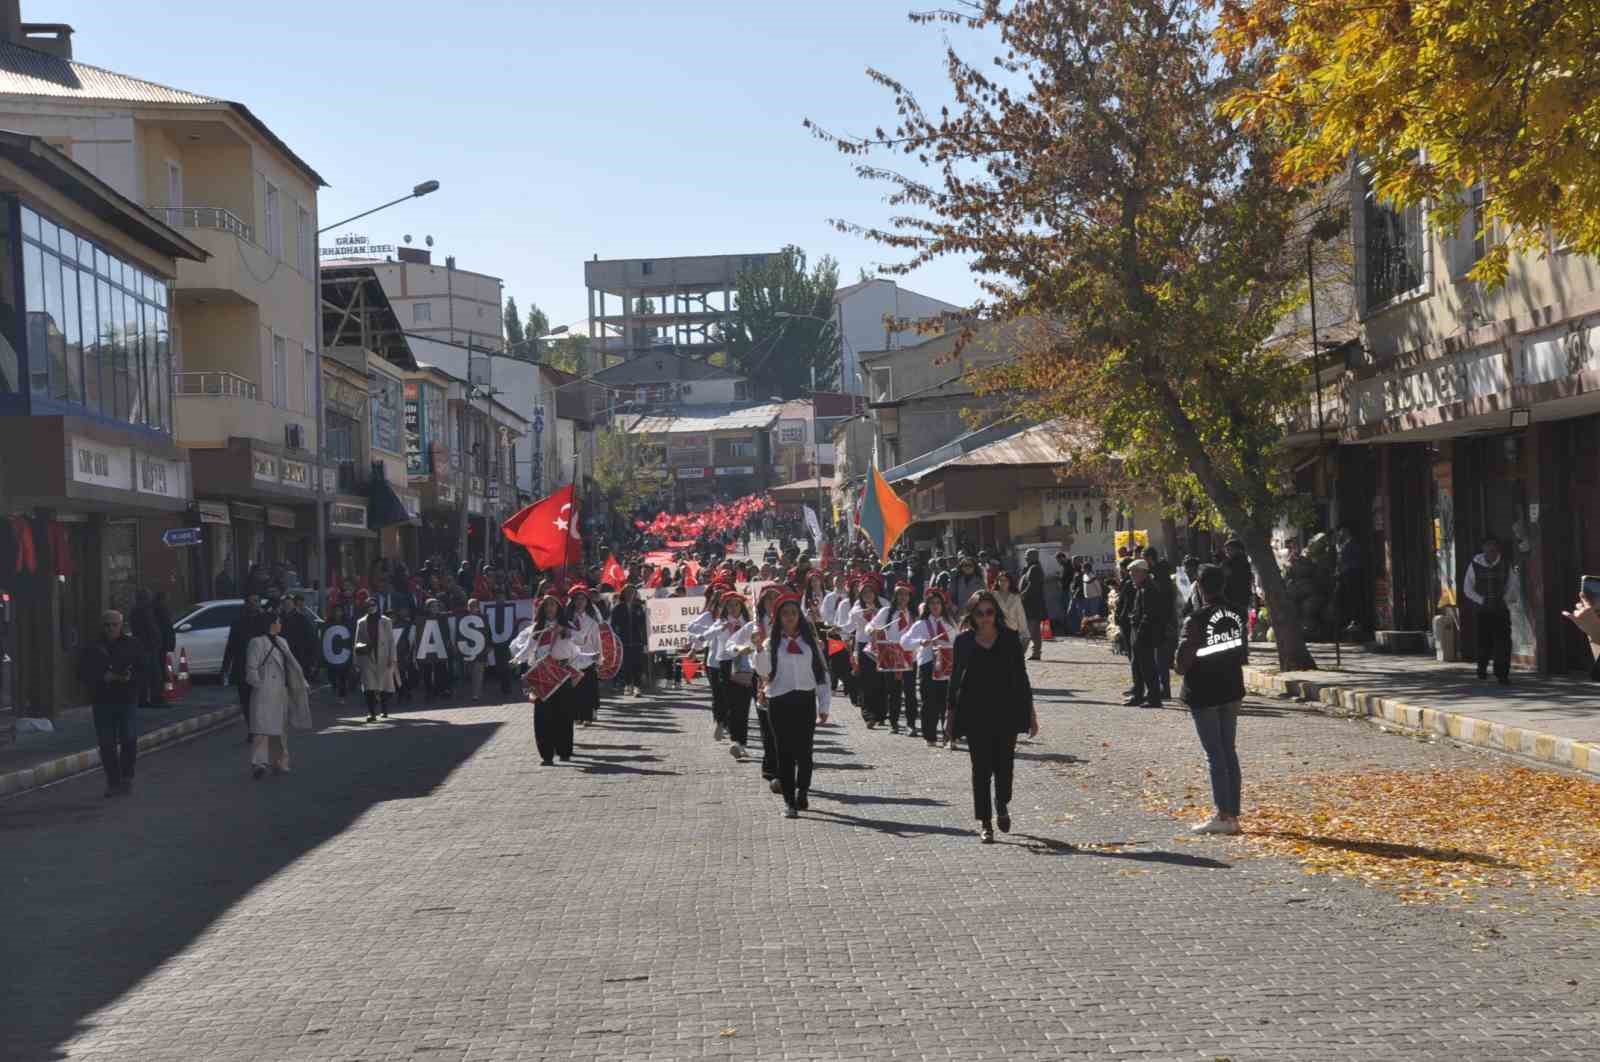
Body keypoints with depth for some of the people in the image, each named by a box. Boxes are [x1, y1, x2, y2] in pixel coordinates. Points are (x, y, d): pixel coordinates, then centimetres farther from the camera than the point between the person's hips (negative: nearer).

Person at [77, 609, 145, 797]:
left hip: (127, 700, -1)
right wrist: (103, 678, -14)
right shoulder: (91, 648, 6)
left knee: (129, 740, -8)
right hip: (102, 702, 1)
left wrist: (130, 677, -16)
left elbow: (146, 668, 3)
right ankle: (113, 782, 10)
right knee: (107, 744, 1)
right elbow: (83, 674, 2)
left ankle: (126, 778, 9)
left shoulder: (132, 645, 6)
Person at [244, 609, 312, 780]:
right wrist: (259, 685, -16)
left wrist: (303, 686, 18)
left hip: (281, 693, 8)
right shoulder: (257, 642, -8)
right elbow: (251, 669, -11)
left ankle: (279, 763, 24)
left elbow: (291, 666, 21)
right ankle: (258, 763, -22)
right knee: (263, 728, -16)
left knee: (281, 729, 14)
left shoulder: (282, 642, 17)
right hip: (264, 694, -8)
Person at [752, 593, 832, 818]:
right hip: (779, 701, -1)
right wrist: (759, 650, -22)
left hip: (805, 700, 1)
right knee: (784, 752, 0)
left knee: (804, 751, -1)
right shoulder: (772, 643, 6)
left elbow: (822, 673, 8)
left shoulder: (810, 641, 9)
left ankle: (802, 792, 19)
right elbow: (764, 672, -7)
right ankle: (789, 801, 4)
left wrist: (824, 706, 3)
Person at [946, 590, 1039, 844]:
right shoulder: (964, 641, 2)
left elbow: (1021, 676, 5)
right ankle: (985, 823, 9)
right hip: (975, 713, 0)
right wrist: (950, 714, 5)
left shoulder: (1009, 638, 2)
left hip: (1006, 711, 0)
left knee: (1004, 764, 1)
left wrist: (1030, 711, 4)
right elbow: (956, 678, 6)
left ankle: (1002, 806, 31)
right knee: (981, 768, 1)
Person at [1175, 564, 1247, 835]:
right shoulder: (1237, 614, 1)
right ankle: (1233, 814, 15)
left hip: (1204, 693, -6)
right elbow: (1243, 653, 9)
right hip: (1232, 689, 6)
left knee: (1215, 754, -3)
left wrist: (1182, 669, 2)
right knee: (1229, 752, 12)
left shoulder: (1197, 619, -18)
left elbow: (1184, 659, -18)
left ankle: (1224, 815, -5)